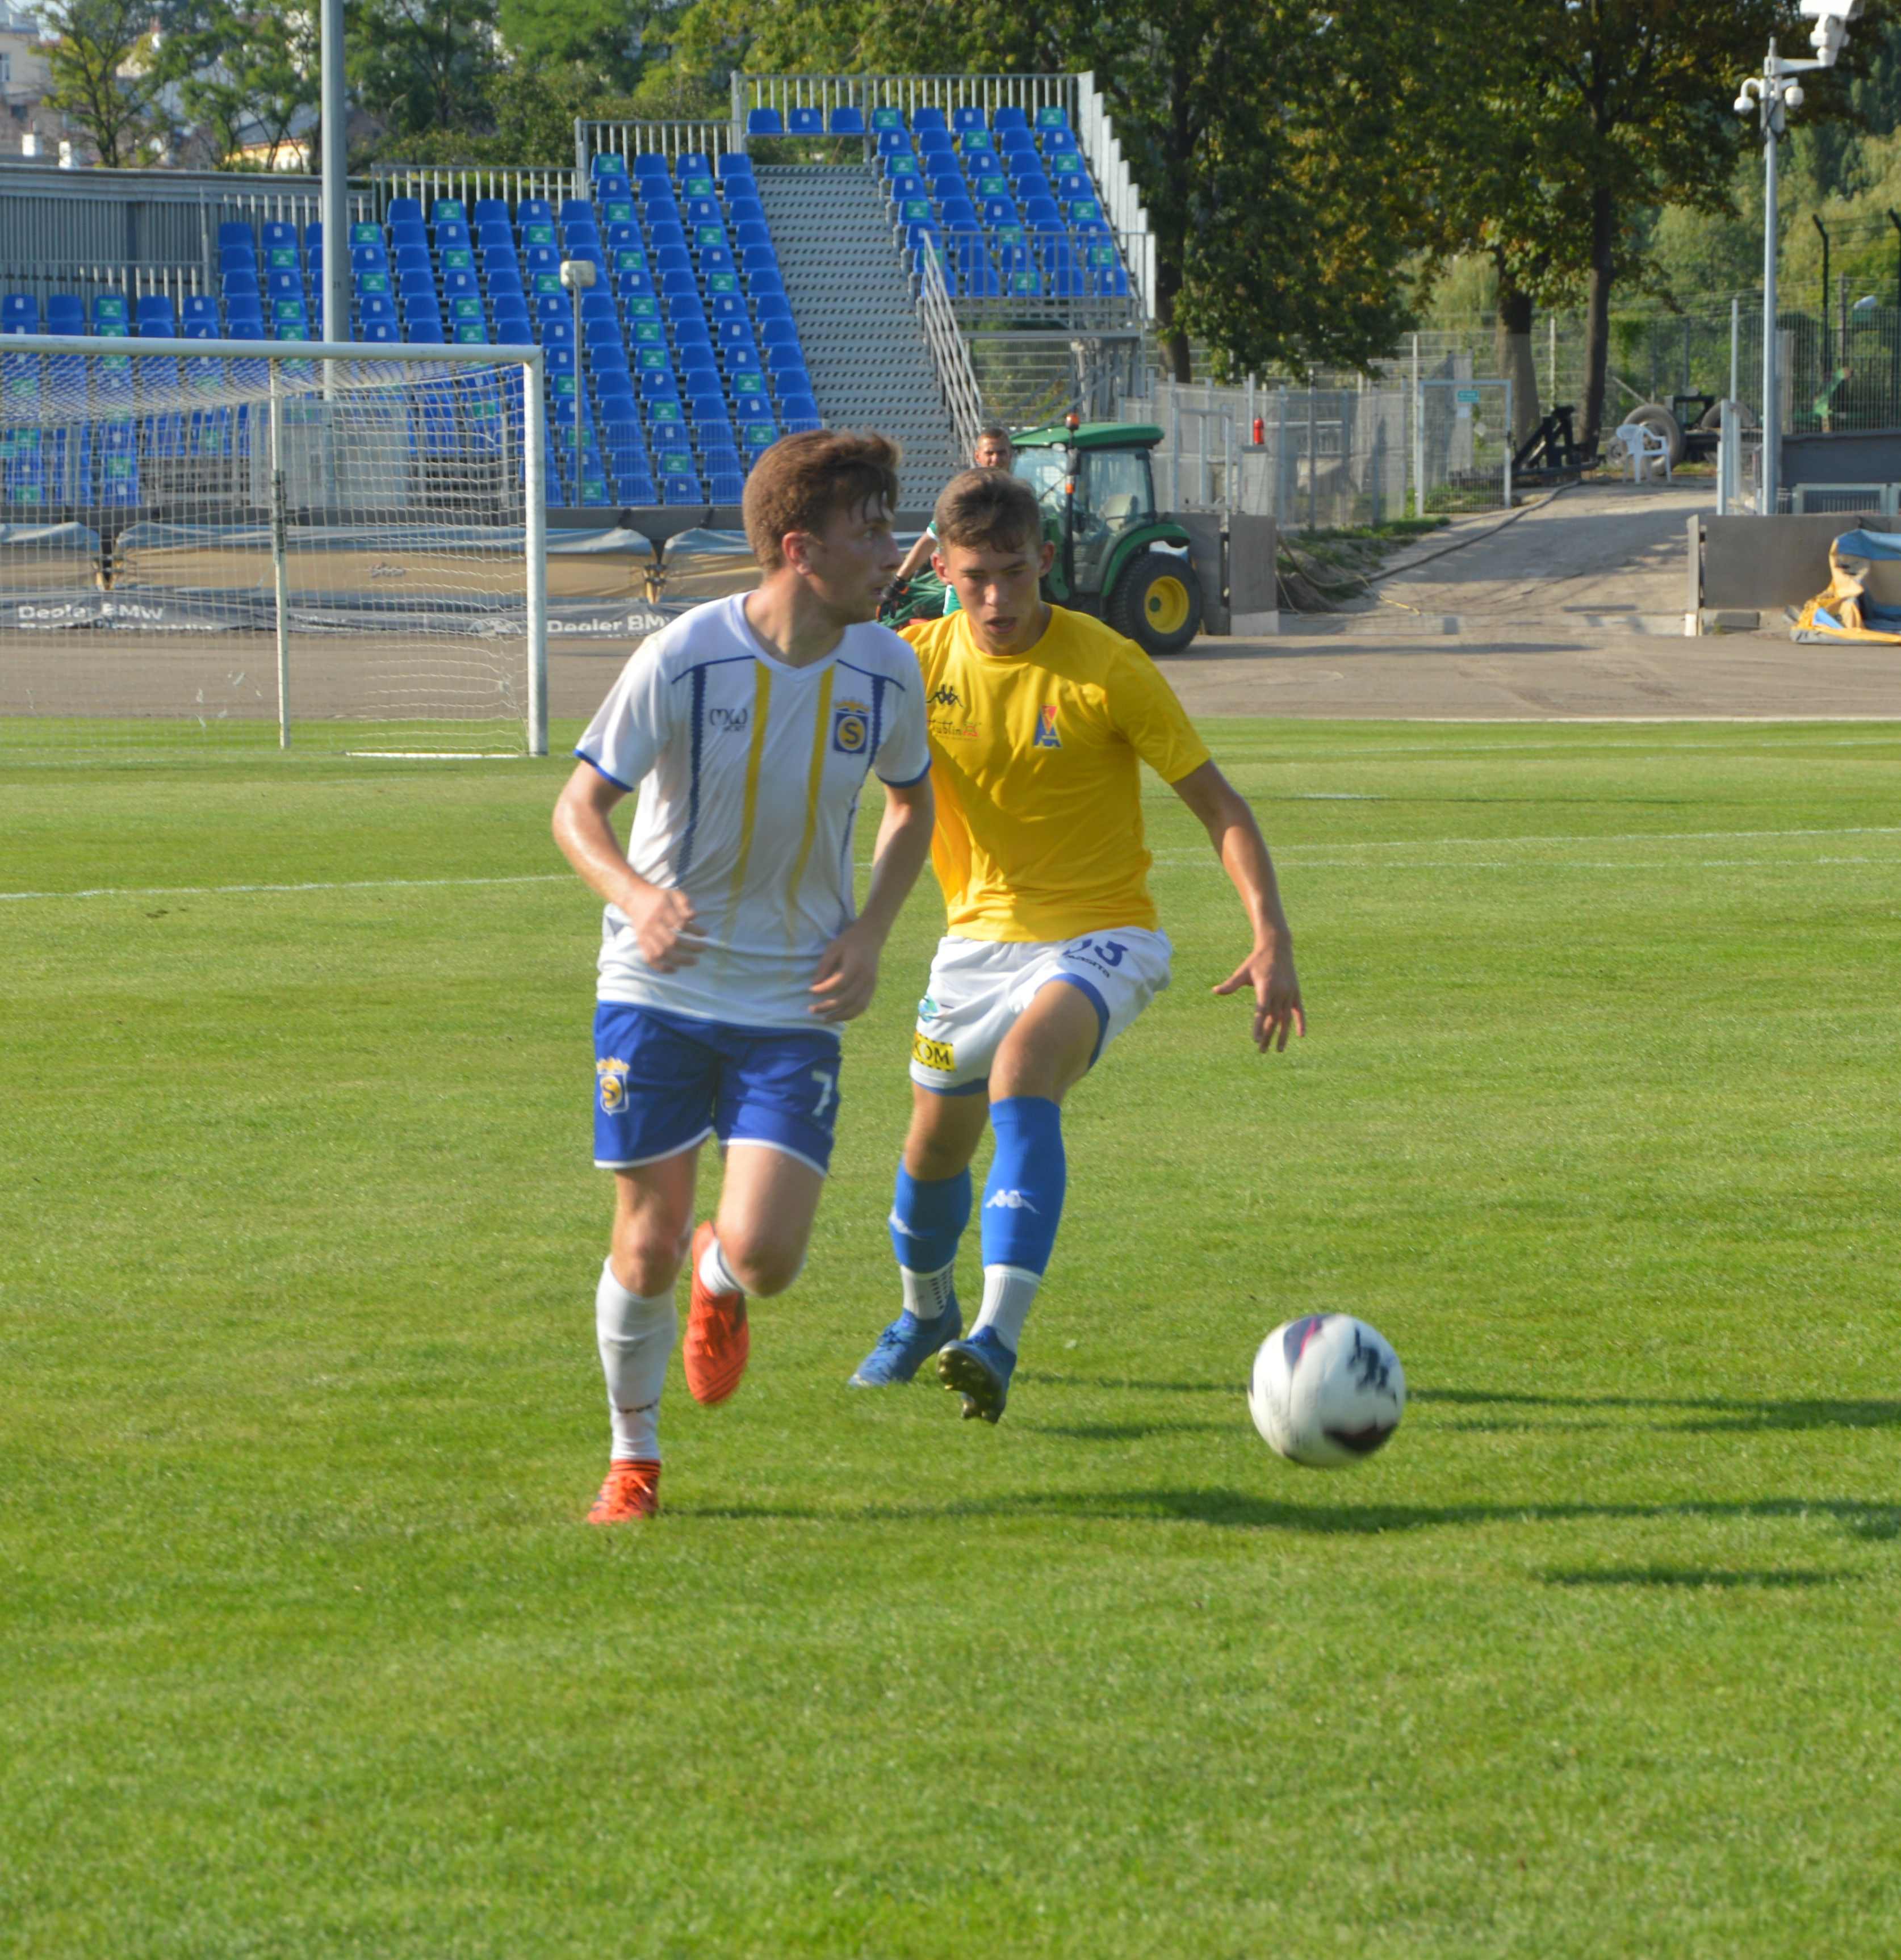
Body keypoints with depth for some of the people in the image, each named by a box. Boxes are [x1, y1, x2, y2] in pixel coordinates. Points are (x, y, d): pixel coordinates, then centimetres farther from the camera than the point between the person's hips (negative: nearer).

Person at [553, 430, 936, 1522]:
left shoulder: (885, 671, -5)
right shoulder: (683, 661, -16)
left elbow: (912, 803, 14)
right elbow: (579, 809, -9)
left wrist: (870, 933, -2)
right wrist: (637, 896, -31)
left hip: (794, 1004, 2)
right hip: (659, 989, -2)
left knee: (765, 1256, -12)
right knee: (648, 1249, 0)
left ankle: (720, 1285, 26)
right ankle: (634, 1459, 24)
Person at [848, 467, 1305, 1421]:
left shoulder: (1106, 668, -16)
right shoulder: (918, 659, -5)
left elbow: (1217, 805, -13)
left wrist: (1271, 938, -23)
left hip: (1099, 934, -5)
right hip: (981, 936, 5)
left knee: (1021, 1072, -33)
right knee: (935, 1146, 14)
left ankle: (997, 1340, -41)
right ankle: (926, 1314, 48)